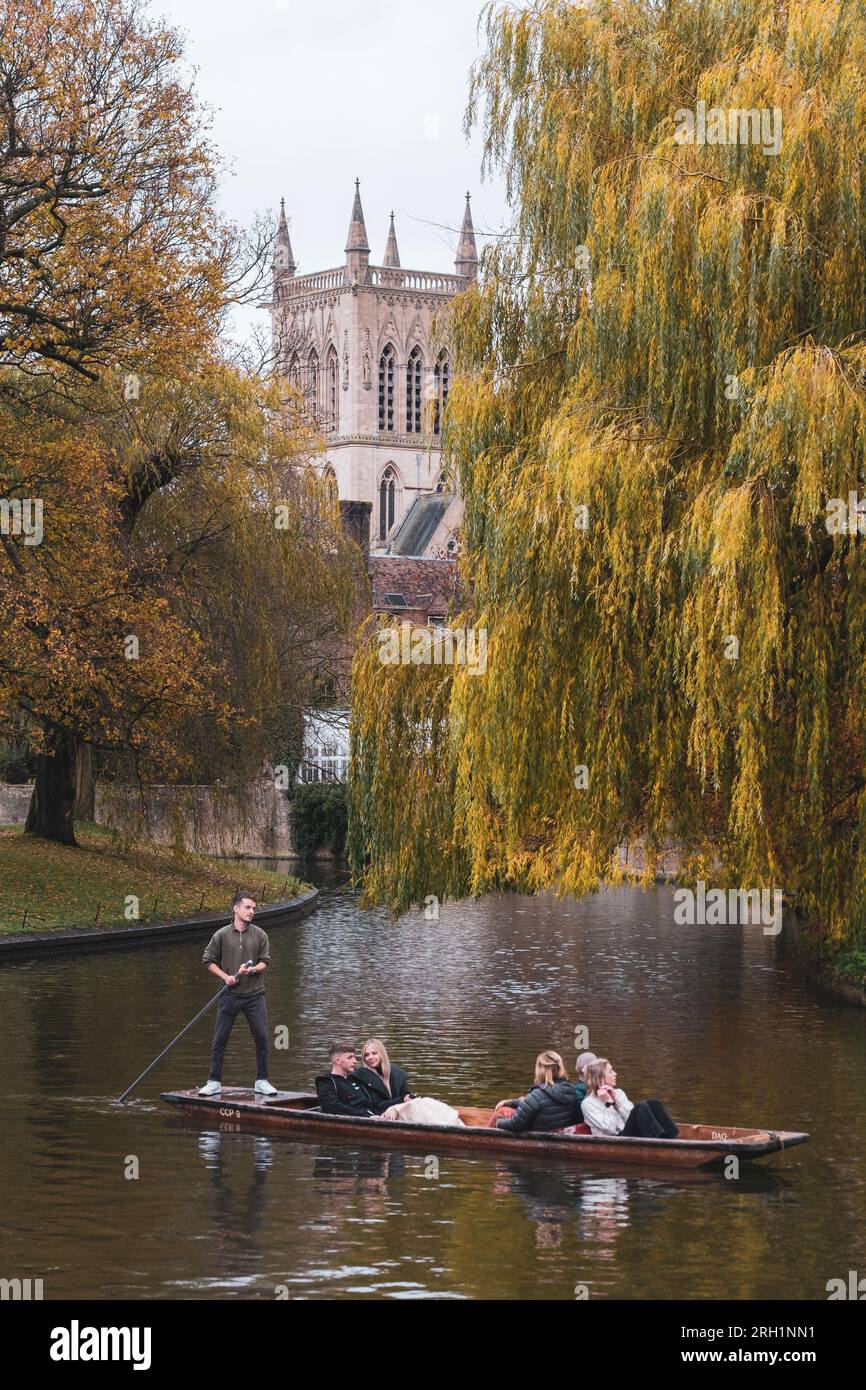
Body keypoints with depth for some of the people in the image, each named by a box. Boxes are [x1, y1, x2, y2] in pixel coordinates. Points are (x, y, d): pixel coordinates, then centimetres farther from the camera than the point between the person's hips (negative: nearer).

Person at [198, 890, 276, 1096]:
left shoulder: (259, 935, 3)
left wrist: (252, 969, -15)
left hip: (254, 994, 1)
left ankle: (262, 1081, 11)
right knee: (219, 1040, 1)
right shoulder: (222, 935, -1)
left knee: (261, 1038, -2)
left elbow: (265, 962, 5)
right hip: (229, 995, -1)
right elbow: (208, 960, 4)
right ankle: (214, 1082, 11)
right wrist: (225, 977, -9)